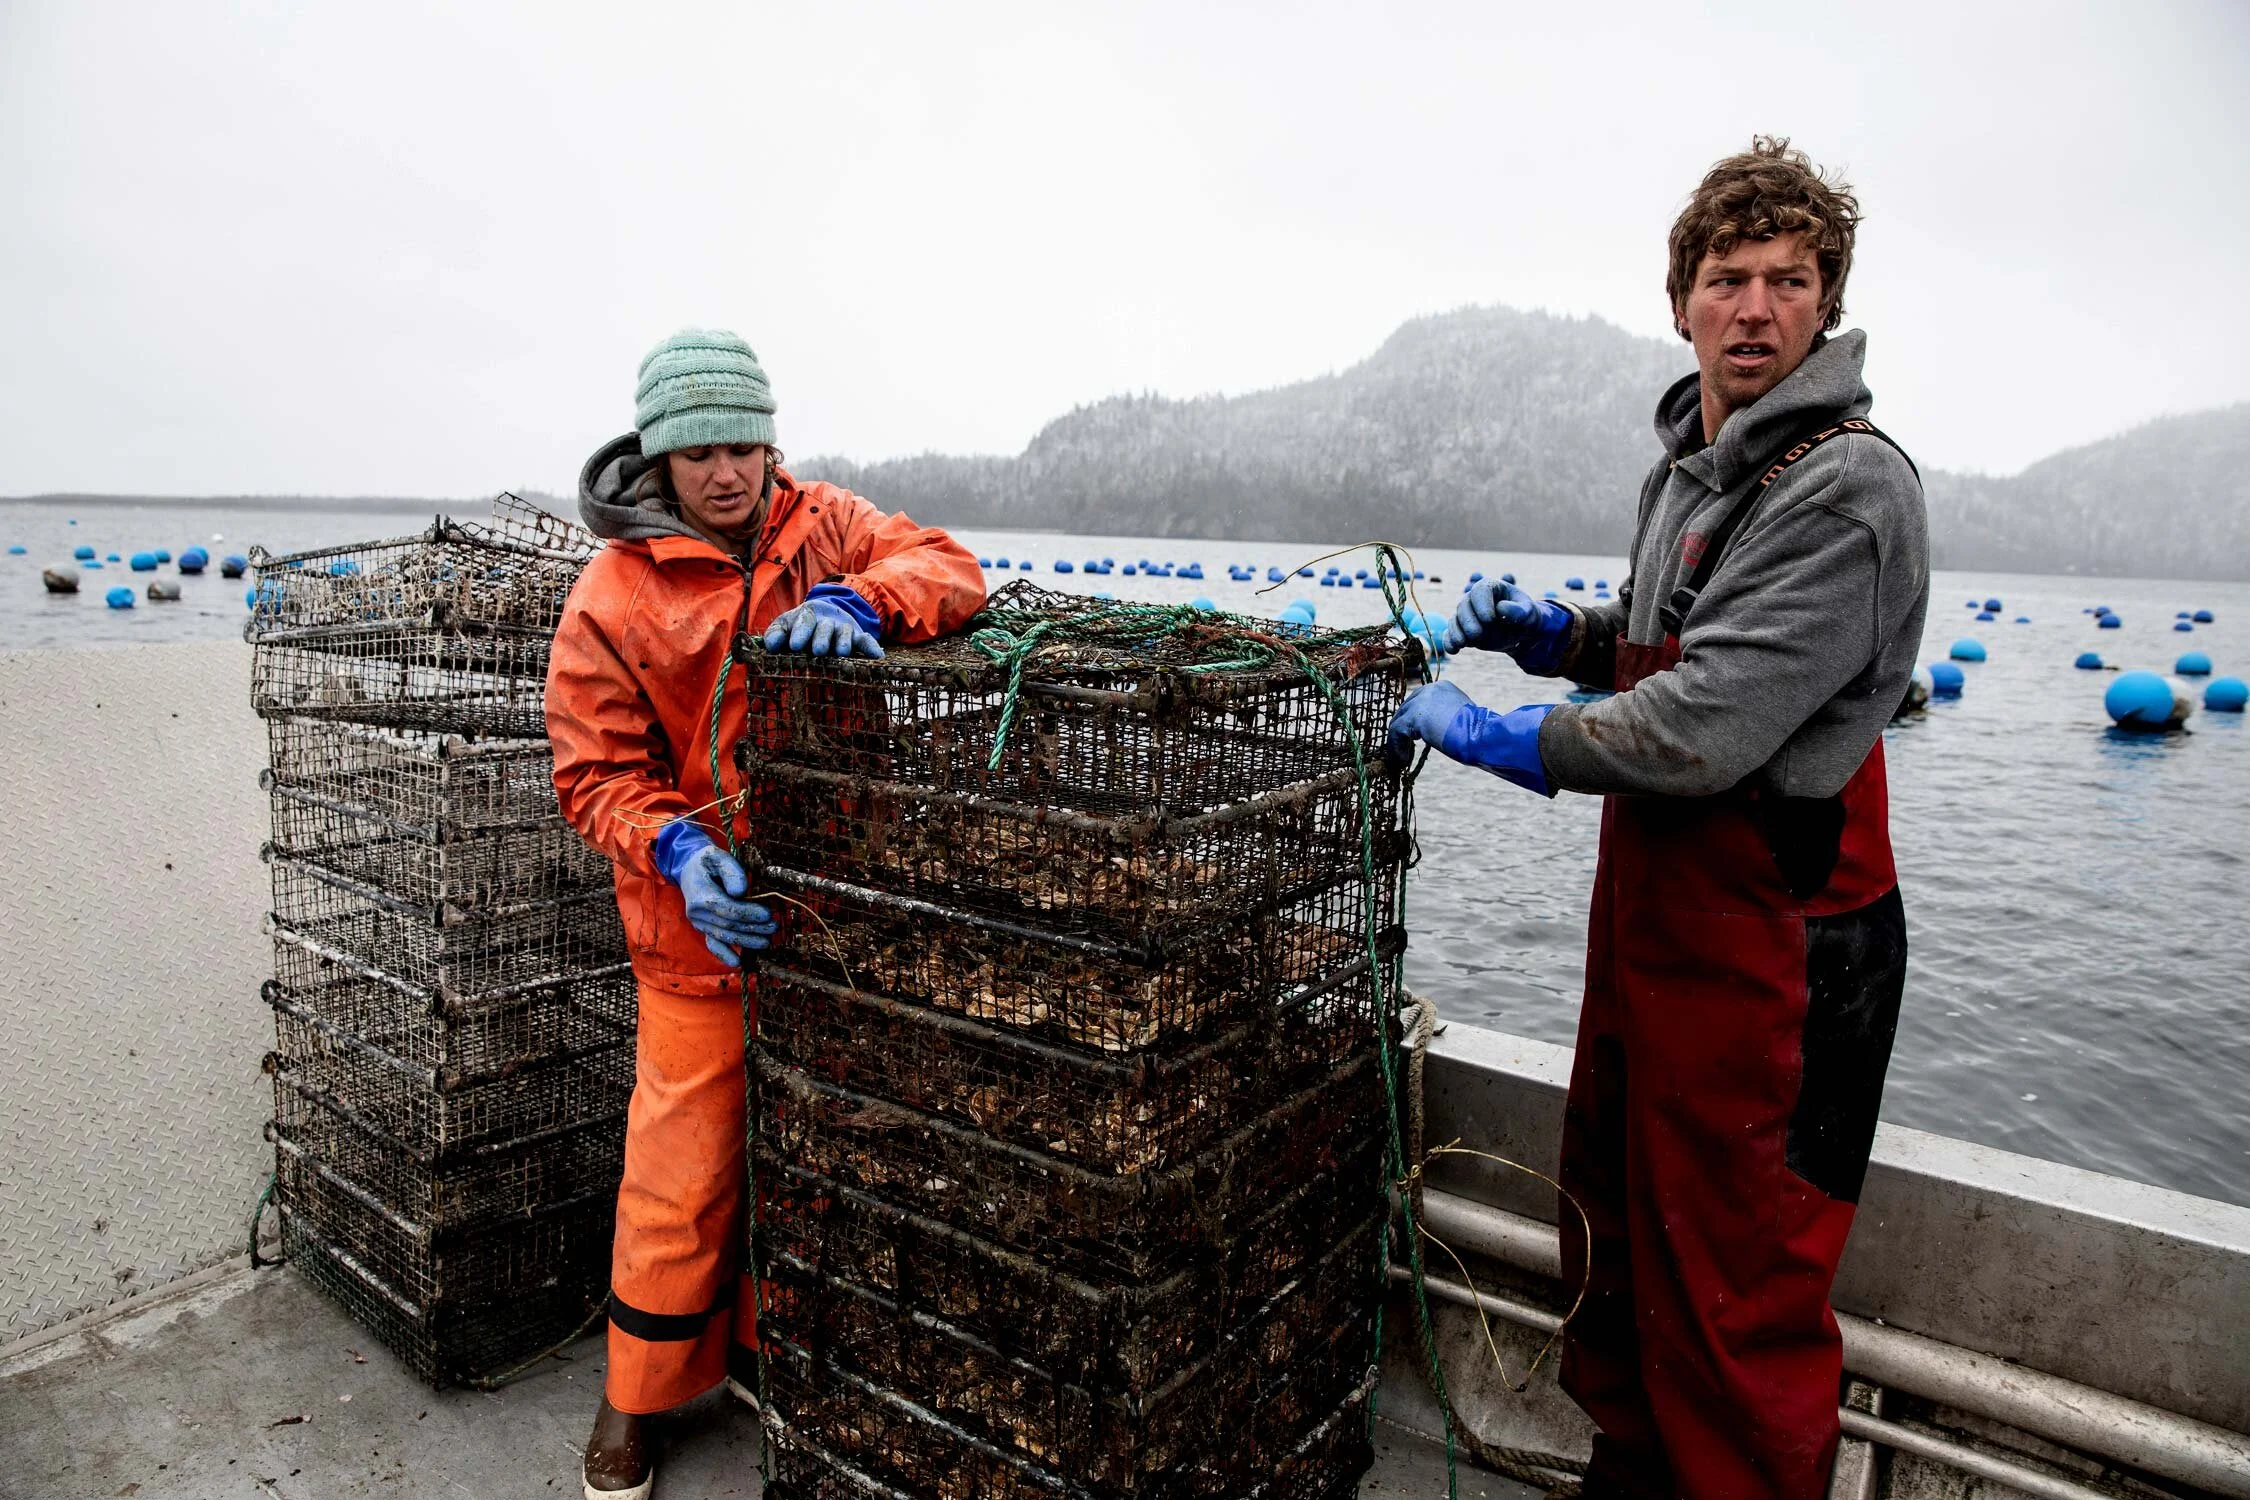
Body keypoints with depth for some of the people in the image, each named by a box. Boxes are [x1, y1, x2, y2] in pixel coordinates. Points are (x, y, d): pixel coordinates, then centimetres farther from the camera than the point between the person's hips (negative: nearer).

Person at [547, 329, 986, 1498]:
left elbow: (948, 569, -8)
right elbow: (597, 770, -7)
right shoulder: (613, 596, -7)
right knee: (687, 1170, 4)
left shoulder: (819, 524, 1)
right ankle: (635, 1397, 29)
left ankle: (765, 1346, 41)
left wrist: (858, 599, -29)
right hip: (702, 920, -3)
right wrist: (678, 851, -26)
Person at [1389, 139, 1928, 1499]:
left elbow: (1704, 733, -26)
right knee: (1617, 1224, 23)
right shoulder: (1685, 465, 12)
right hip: (1652, 911, 9)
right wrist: (1550, 632, 5)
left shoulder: (1849, 488, -19)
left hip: (1770, 940, -9)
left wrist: (1495, 735, -15)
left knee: (1738, 1295, 5)